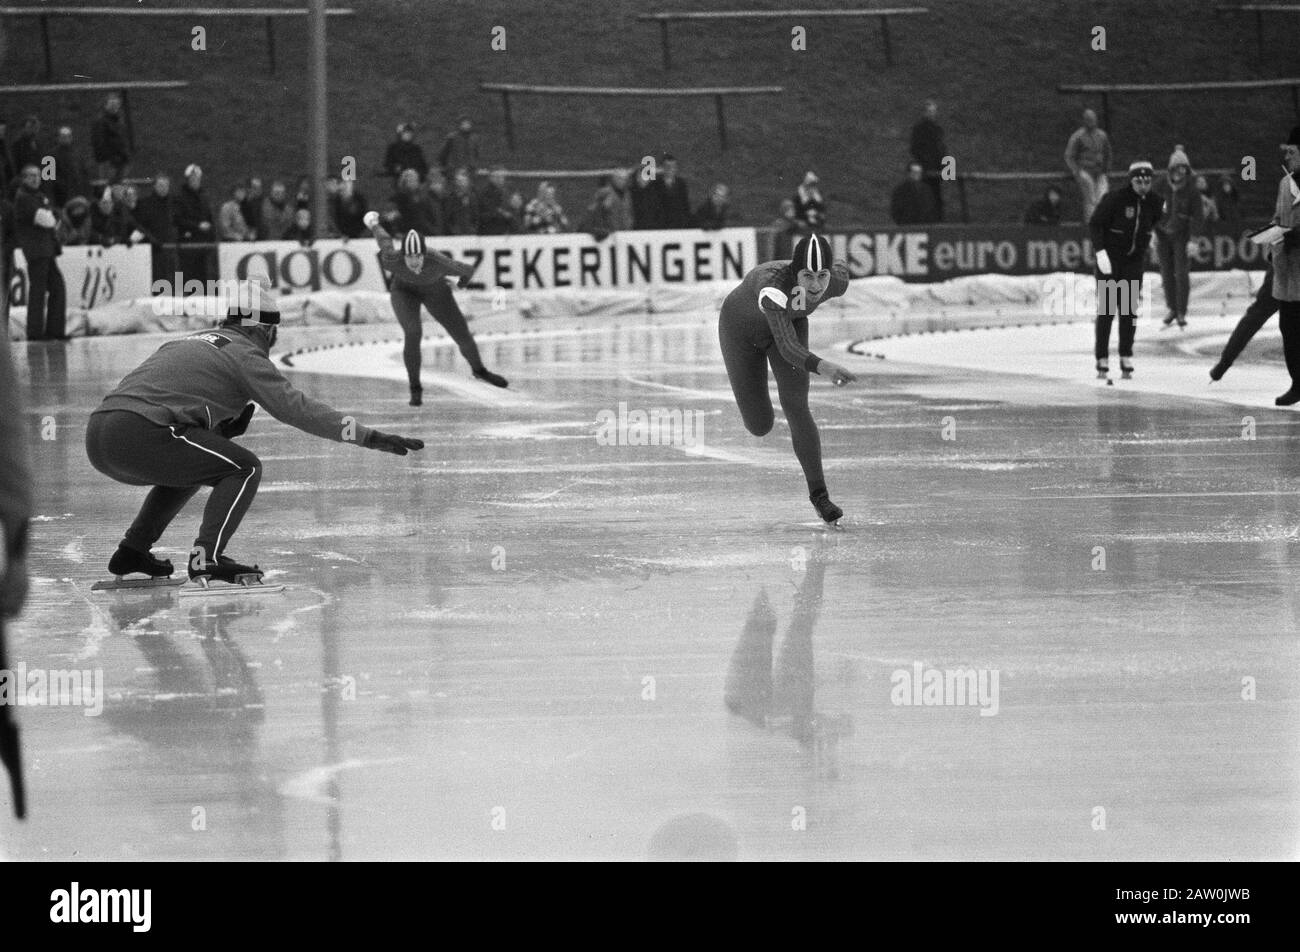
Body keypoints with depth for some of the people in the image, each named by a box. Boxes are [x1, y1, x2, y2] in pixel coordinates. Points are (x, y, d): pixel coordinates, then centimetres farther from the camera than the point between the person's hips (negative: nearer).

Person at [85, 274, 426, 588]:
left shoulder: (191, 342, 28)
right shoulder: (244, 353, 4)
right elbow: (296, 407, -2)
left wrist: (224, 426, 20)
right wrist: (367, 436, -3)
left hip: (97, 436, 9)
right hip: (139, 435, -9)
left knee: (187, 469, 32)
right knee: (244, 469, 2)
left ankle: (132, 550, 27)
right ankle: (206, 557, -8)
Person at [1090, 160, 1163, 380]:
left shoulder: (1153, 202, -1)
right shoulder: (1114, 199, -16)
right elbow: (1095, 224, -16)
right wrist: (1100, 252, -25)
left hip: (1134, 261, 4)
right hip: (1109, 259, -4)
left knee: (1129, 309, 2)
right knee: (1107, 309, -3)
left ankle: (1126, 358, 9)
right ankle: (1102, 361, 2)